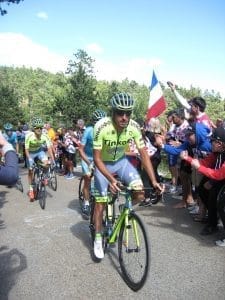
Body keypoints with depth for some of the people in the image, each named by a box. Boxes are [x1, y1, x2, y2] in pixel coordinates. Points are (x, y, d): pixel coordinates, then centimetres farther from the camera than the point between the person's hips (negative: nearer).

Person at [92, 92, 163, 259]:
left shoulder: (134, 127, -22)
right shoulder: (101, 127, -31)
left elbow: (144, 154, -17)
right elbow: (97, 158, -27)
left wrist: (154, 180, -24)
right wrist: (110, 179, -40)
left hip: (121, 161, 3)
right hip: (103, 164, -2)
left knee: (140, 193, -18)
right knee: (101, 202, -2)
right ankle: (98, 239, 20)